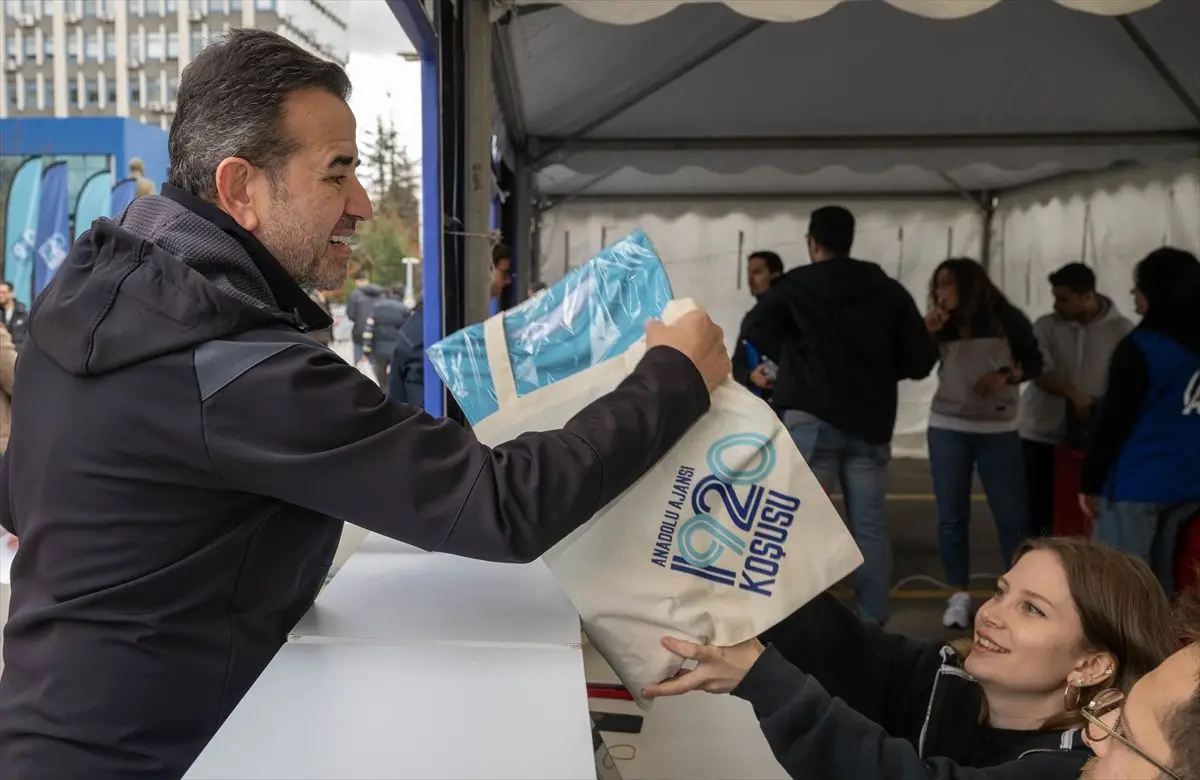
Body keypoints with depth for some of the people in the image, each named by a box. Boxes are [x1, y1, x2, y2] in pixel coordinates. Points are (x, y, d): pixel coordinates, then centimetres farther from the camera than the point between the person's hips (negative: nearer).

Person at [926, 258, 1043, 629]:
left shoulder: (1007, 319, 0)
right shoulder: (942, 325, 7)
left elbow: (1034, 363, 5)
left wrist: (1005, 375, -12)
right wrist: (927, 333, -14)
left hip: (998, 431, -2)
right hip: (947, 429, 2)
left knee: (1013, 515, -2)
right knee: (952, 516, 2)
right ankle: (959, 595, 10)